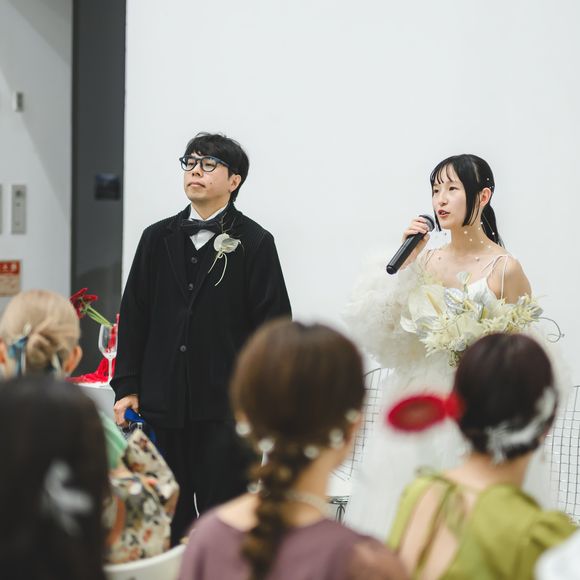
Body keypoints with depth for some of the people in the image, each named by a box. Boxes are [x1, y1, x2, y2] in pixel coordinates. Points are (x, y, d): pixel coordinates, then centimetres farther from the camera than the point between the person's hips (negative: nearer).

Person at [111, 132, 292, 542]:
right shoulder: (158, 239, 11)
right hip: (161, 405, 4)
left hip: (225, 407, -4)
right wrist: (127, 388, 5)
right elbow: (134, 317, 11)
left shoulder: (254, 243, 0)